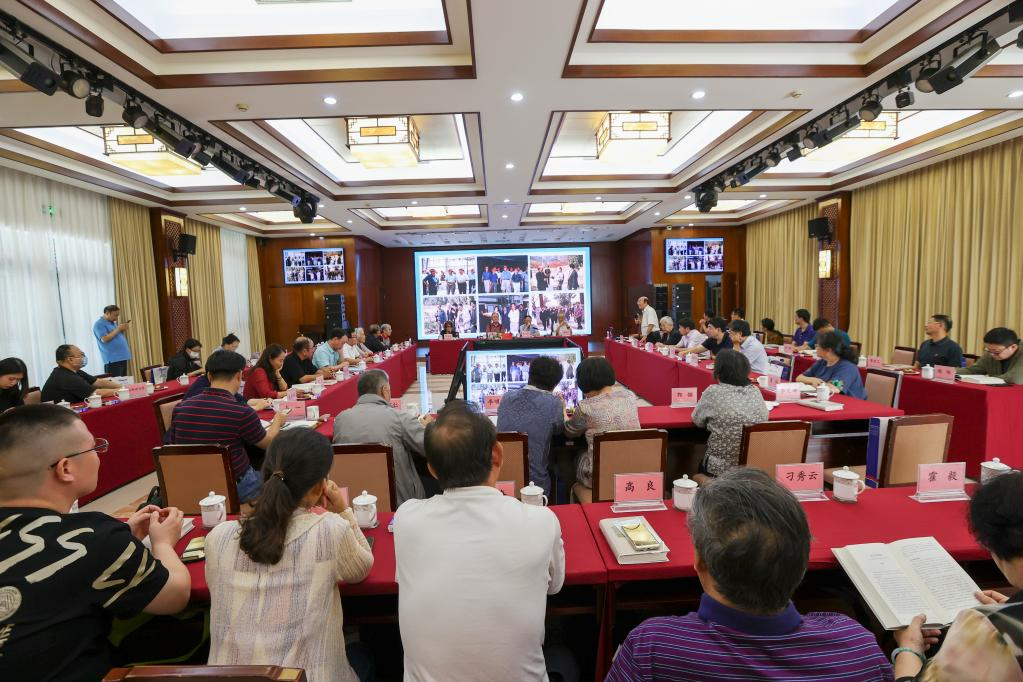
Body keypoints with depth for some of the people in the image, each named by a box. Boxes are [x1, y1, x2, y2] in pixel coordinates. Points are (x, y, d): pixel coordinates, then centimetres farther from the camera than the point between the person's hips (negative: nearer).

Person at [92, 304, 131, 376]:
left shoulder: (113, 323, 18)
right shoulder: (99, 324, -7)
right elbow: (105, 339, -19)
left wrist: (122, 330, 4)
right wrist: (118, 329, -14)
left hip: (122, 357, 9)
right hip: (112, 359, -8)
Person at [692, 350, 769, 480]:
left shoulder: (714, 391, -14)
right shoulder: (755, 391, -1)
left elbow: (697, 420, -1)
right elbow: (764, 418, 15)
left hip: (720, 468, -3)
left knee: (697, 477, 28)